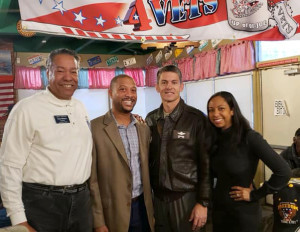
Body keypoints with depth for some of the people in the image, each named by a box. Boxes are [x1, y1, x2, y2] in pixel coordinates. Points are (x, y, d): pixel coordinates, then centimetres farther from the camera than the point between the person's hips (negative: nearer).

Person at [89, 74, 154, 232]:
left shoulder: (144, 128, 6)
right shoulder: (94, 128, -12)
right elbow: (91, 179, -11)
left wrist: (152, 210, 13)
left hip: (143, 207, 5)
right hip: (112, 212, -5)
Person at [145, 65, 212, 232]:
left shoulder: (196, 118, -9)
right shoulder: (151, 119, 4)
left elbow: (206, 164, -9)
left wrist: (203, 202, -10)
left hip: (186, 197, -4)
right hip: (158, 196, 4)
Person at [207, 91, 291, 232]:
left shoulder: (249, 137, -18)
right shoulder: (215, 138, -1)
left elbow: (283, 172, -21)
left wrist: (255, 195, -14)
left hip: (243, 212, -5)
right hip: (218, 209, 5)